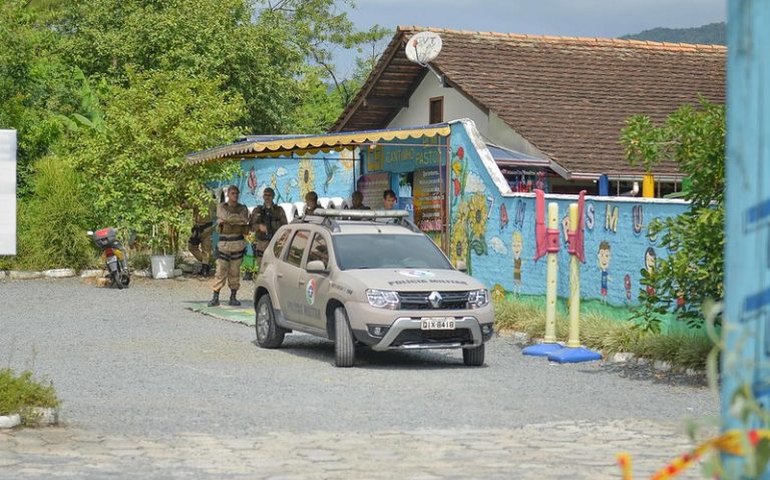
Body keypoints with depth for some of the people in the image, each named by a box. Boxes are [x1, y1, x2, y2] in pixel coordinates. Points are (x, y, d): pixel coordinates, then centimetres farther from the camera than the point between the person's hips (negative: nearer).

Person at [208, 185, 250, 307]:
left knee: (235, 272, 5)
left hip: (238, 244, 2)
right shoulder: (221, 207, 3)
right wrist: (240, 219, -10)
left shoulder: (242, 208, 7)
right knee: (220, 271, -4)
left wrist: (226, 220, -15)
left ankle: (233, 297, 12)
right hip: (224, 243, -2)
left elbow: (244, 220, -12)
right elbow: (227, 216, -17)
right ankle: (215, 297, -1)